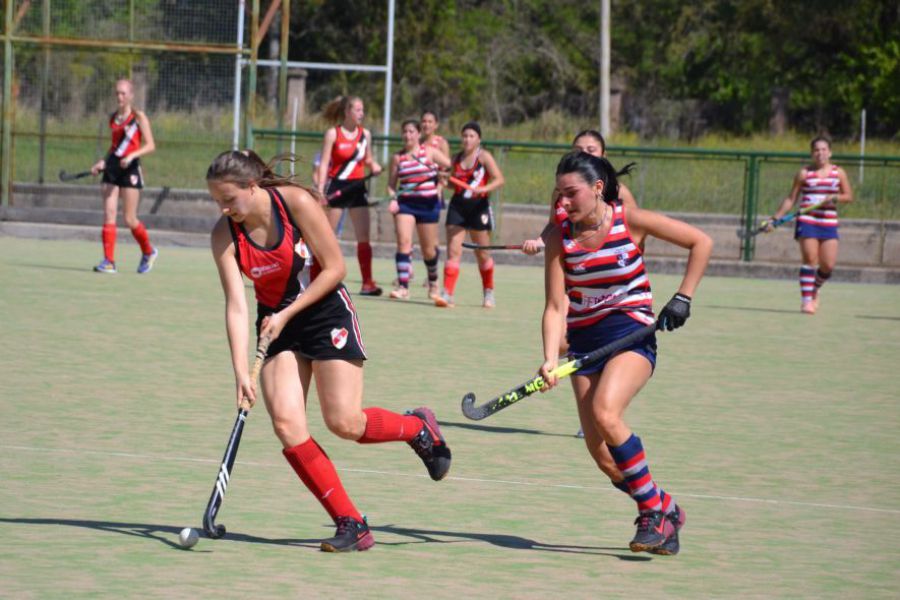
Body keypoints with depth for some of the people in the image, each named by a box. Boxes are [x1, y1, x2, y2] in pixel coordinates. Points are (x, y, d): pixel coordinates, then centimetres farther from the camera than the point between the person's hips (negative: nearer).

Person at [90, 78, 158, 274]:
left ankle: (148, 252, 24)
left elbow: (150, 145, -8)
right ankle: (109, 261, -7)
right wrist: (103, 162, 10)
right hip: (111, 168, 5)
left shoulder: (138, 117, -4)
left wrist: (132, 156, -23)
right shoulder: (113, 118, 13)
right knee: (108, 214, -6)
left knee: (130, 219, -1)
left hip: (130, 169, -5)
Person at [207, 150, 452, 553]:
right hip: (276, 323, 4)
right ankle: (351, 525, -8)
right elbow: (235, 305, -15)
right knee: (286, 425, -14)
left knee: (344, 422, -12)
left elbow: (335, 268, -14)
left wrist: (287, 314, -18)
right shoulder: (225, 235, -11)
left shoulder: (296, 202, -20)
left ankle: (418, 427, 20)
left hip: (326, 311, -4)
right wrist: (241, 373, -24)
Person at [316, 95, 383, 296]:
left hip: (357, 187, 4)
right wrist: (320, 190, -16)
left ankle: (367, 283, -3)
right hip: (336, 186, -4)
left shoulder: (365, 134, 7)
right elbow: (324, 163, -8)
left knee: (364, 236, -3)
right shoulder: (333, 134, -6)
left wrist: (373, 165, -4)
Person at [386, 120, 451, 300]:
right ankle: (403, 287, -21)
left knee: (428, 249, 7)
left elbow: (452, 166, 2)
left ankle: (433, 281, 34)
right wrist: (393, 199, -6)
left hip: (428, 204, -1)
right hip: (405, 204, 1)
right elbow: (392, 184, 11)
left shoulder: (430, 152, 1)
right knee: (403, 242, -17)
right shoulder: (397, 158, 6)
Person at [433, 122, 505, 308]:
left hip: (478, 207, -3)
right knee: (453, 251, -7)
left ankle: (489, 293, 27)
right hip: (458, 206, 3)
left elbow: (499, 179, -13)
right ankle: (447, 294, -13)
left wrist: (484, 189, -30)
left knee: (482, 254, 8)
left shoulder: (484, 157, -4)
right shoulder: (457, 158, 10)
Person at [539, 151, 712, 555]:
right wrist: (550, 360, -21)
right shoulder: (560, 238, -3)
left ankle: (653, 511, -18)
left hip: (632, 336, -4)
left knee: (605, 412, -30)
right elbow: (556, 307, -7)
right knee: (601, 454, -5)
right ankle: (666, 512, 18)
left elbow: (701, 242, -2)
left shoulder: (631, 222, -10)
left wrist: (682, 298, -8)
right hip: (584, 343, 4)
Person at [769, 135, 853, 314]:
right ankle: (806, 300, -8)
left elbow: (849, 197, 9)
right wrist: (776, 217, -1)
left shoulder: (838, 173, 9)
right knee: (810, 260, -12)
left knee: (828, 265, -3)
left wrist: (834, 198, -11)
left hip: (829, 223, 2)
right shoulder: (804, 174, 4)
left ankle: (815, 289, 26)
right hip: (807, 221, -2)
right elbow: (791, 199, 7)